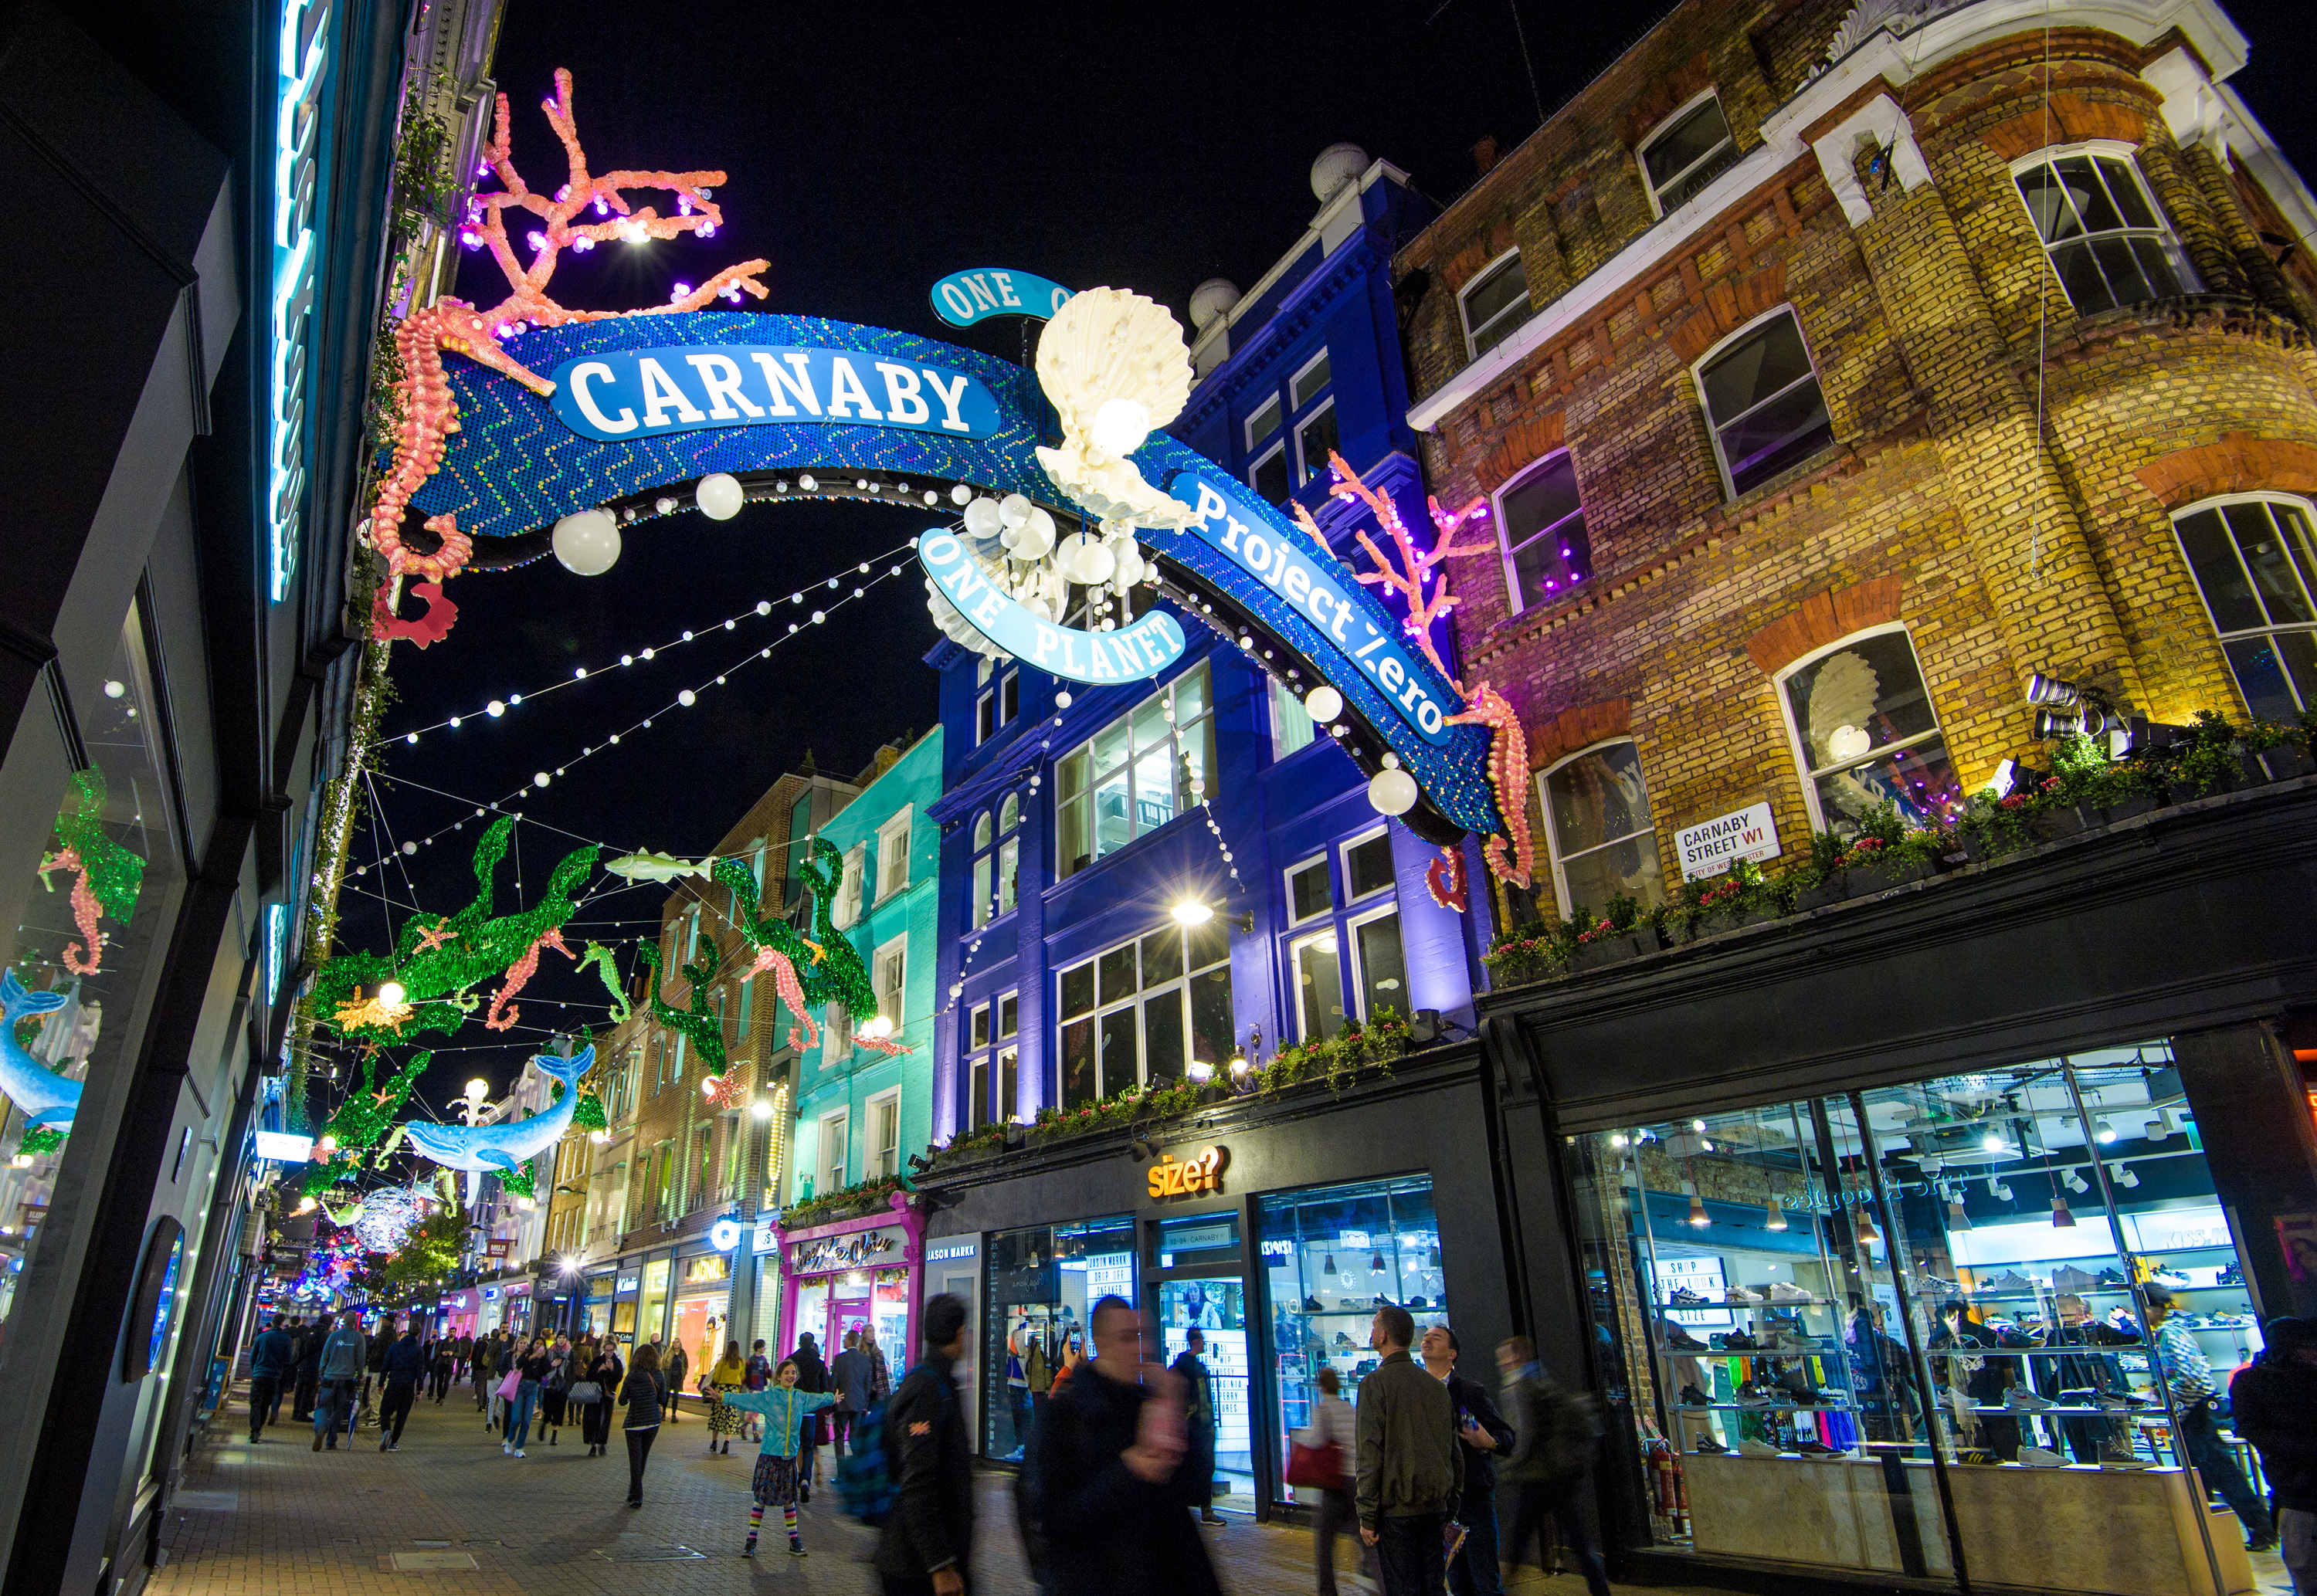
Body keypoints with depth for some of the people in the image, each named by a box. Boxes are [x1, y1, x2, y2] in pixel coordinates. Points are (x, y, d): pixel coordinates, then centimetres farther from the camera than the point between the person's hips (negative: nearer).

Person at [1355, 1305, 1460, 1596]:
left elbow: (1370, 1454, -14)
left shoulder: (1376, 1383, -10)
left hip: (1396, 1509, -6)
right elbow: (1454, 1452, 13)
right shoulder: (1437, 1386, 9)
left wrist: (1367, 1517, -10)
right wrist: (1450, 1506, 19)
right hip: (1435, 1507, 6)